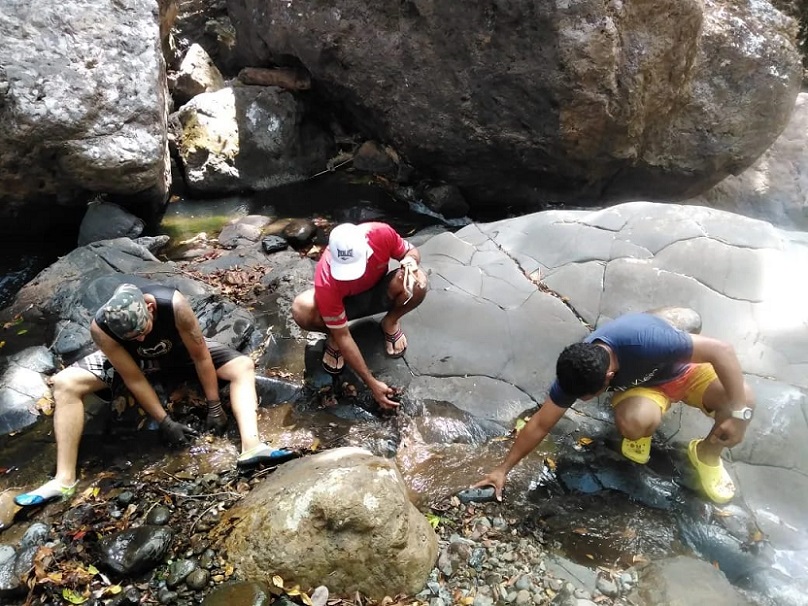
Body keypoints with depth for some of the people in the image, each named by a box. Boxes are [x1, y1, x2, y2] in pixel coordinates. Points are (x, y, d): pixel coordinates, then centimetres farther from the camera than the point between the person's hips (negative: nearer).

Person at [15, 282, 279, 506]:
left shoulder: (174, 304, -39)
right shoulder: (100, 328, -35)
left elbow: (201, 357, -27)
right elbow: (134, 378, -25)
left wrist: (214, 407, -21)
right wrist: (165, 422, -21)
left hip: (180, 348, 0)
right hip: (130, 357, 1)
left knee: (243, 366, -23)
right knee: (65, 384, -19)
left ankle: (251, 447, -35)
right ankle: (65, 479, -18)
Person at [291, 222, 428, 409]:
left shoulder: (382, 234, -32)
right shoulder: (326, 282, -37)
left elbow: (411, 251, -10)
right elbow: (343, 336, -30)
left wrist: (410, 263, -37)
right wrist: (372, 383, -30)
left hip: (379, 293, 2)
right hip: (345, 302, -2)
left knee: (418, 283, -32)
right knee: (301, 309, -35)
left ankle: (390, 323, 0)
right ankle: (332, 336, 0)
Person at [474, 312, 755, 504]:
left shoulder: (645, 341, -43)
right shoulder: (576, 372, -28)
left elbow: (722, 350, -34)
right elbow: (541, 424, -17)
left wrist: (738, 412, -34)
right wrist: (503, 468, -16)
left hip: (683, 369, -1)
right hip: (638, 385, 1)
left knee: (744, 400, -29)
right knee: (632, 421, -34)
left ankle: (707, 454, 1)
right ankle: (641, 434, 5)